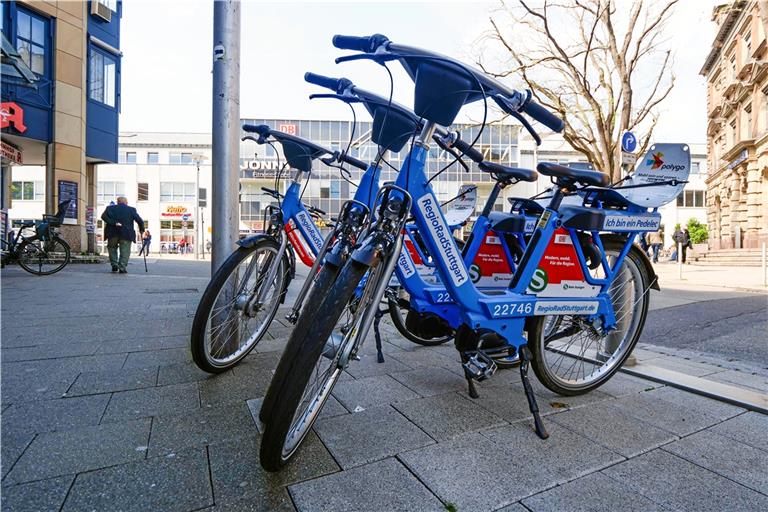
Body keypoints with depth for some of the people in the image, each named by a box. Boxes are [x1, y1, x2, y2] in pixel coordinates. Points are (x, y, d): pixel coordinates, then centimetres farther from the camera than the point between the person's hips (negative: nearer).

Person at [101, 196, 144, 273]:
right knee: (125, 251, 3)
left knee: (112, 247, 22)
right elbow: (139, 220, -1)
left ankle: (114, 264, 12)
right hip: (126, 234, -1)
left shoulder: (110, 208, 8)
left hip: (113, 233, 1)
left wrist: (114, 223, -13)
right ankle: (122, 268, -5)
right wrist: (141, 230, 12)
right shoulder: (132, 209, 6)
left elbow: (104, 216, -10)